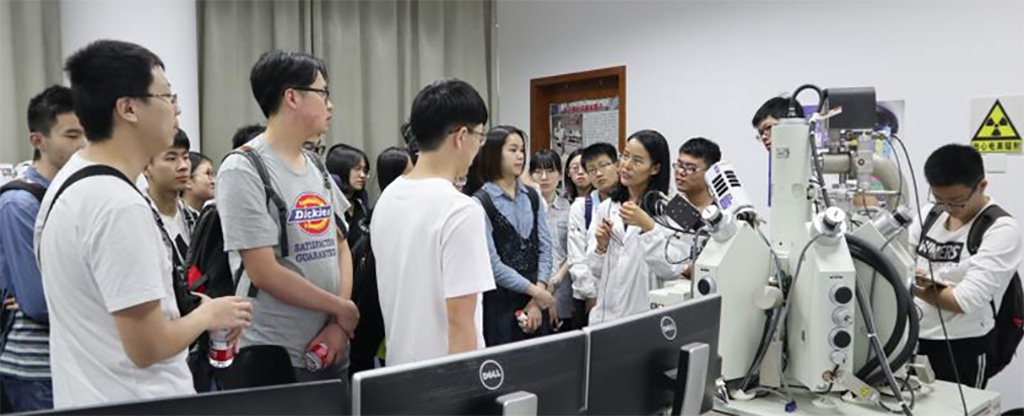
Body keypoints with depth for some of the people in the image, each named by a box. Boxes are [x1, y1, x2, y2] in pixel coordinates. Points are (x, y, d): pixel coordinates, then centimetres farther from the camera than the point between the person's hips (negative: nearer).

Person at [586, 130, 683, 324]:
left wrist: (648, 226, -23)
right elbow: (595, 270, 9)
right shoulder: (606, 207, 7)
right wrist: (601, 246, -10)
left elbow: (672, 270, -16)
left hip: (646, 316, -4)